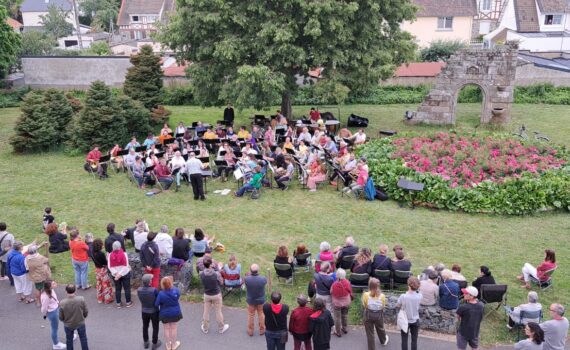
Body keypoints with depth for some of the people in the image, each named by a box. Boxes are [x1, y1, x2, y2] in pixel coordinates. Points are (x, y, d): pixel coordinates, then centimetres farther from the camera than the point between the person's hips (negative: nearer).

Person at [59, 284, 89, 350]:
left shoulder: (62, 303, -26)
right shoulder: (81, 299, -25)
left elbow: (61, 317, -13)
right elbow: (86, 312, -12)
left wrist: (65, 320, 10)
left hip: (68, 325, 0)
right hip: (80, 323, 0)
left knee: (69, 340, 25)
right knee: (83, 338, 23)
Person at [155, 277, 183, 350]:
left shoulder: (161, 294, -29)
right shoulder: (176, 290, -22)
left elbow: (156, 304, -20)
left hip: (165, 314, -1)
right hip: (175, 313, 1)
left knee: (167, 329, 20)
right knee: (174, 328, 20)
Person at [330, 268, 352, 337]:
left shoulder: (334, 284, -28)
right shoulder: (347, 283, -19)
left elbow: (331, 293, -12)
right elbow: (350, 292, -4)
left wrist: (333, 300, 8)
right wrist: (350, 298, 15)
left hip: (337, 303, -3)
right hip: (346, 302, 3)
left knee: (337, 317, 13)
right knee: (345, 315, 25)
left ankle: (338, 332, 24)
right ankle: (345, 329, 41)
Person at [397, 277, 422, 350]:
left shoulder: (403, 296, -25)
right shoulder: (419, 296, -19)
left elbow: (397, 305, -8)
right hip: (415, 321, 2)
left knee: (404, 340, 12)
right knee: (414, 340, 15)